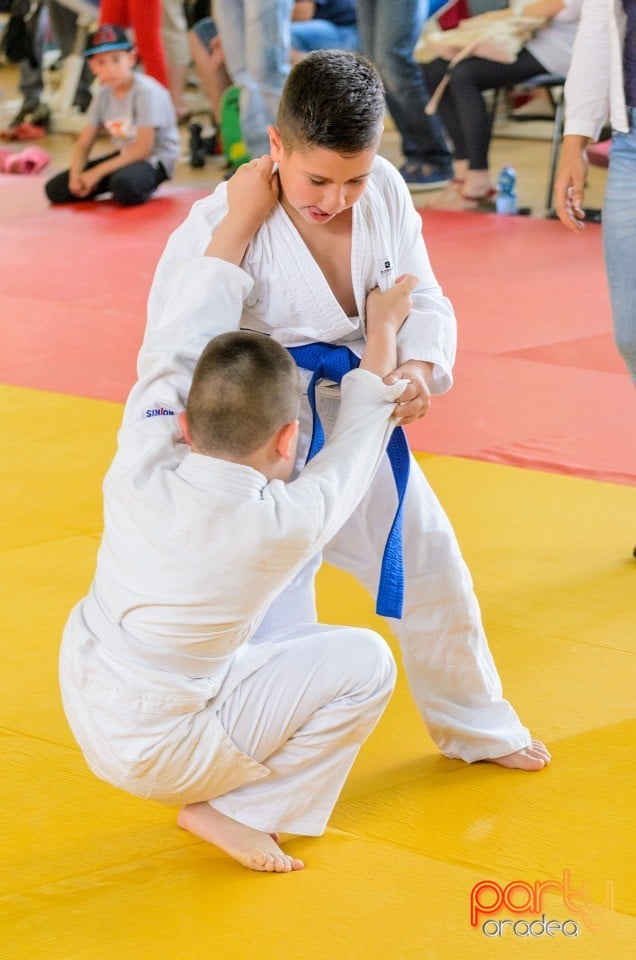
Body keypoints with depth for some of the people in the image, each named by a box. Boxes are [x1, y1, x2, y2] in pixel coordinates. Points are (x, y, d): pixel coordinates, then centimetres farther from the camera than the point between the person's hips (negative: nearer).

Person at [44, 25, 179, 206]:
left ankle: (145, 186, -8)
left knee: (124, 184, -42)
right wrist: (75, 175, -18)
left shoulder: (146, 92, -21)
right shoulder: (104, 95, 1)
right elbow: (83, 145, 3)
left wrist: (97, 172, -24)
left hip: (153, 158, -7)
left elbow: (143, 148, -24)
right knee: (55, 189, -4)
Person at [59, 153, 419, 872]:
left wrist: (241, 216, 0)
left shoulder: (139, 470, -18)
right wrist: (382, 331, 8)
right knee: (364, 664, -3)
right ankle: (235, 811, 3)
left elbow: (172, 348, -5)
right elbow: (356, 445, -7)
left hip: (85, 705, 6)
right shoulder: (286, 525, -27)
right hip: (155, 754, -6)